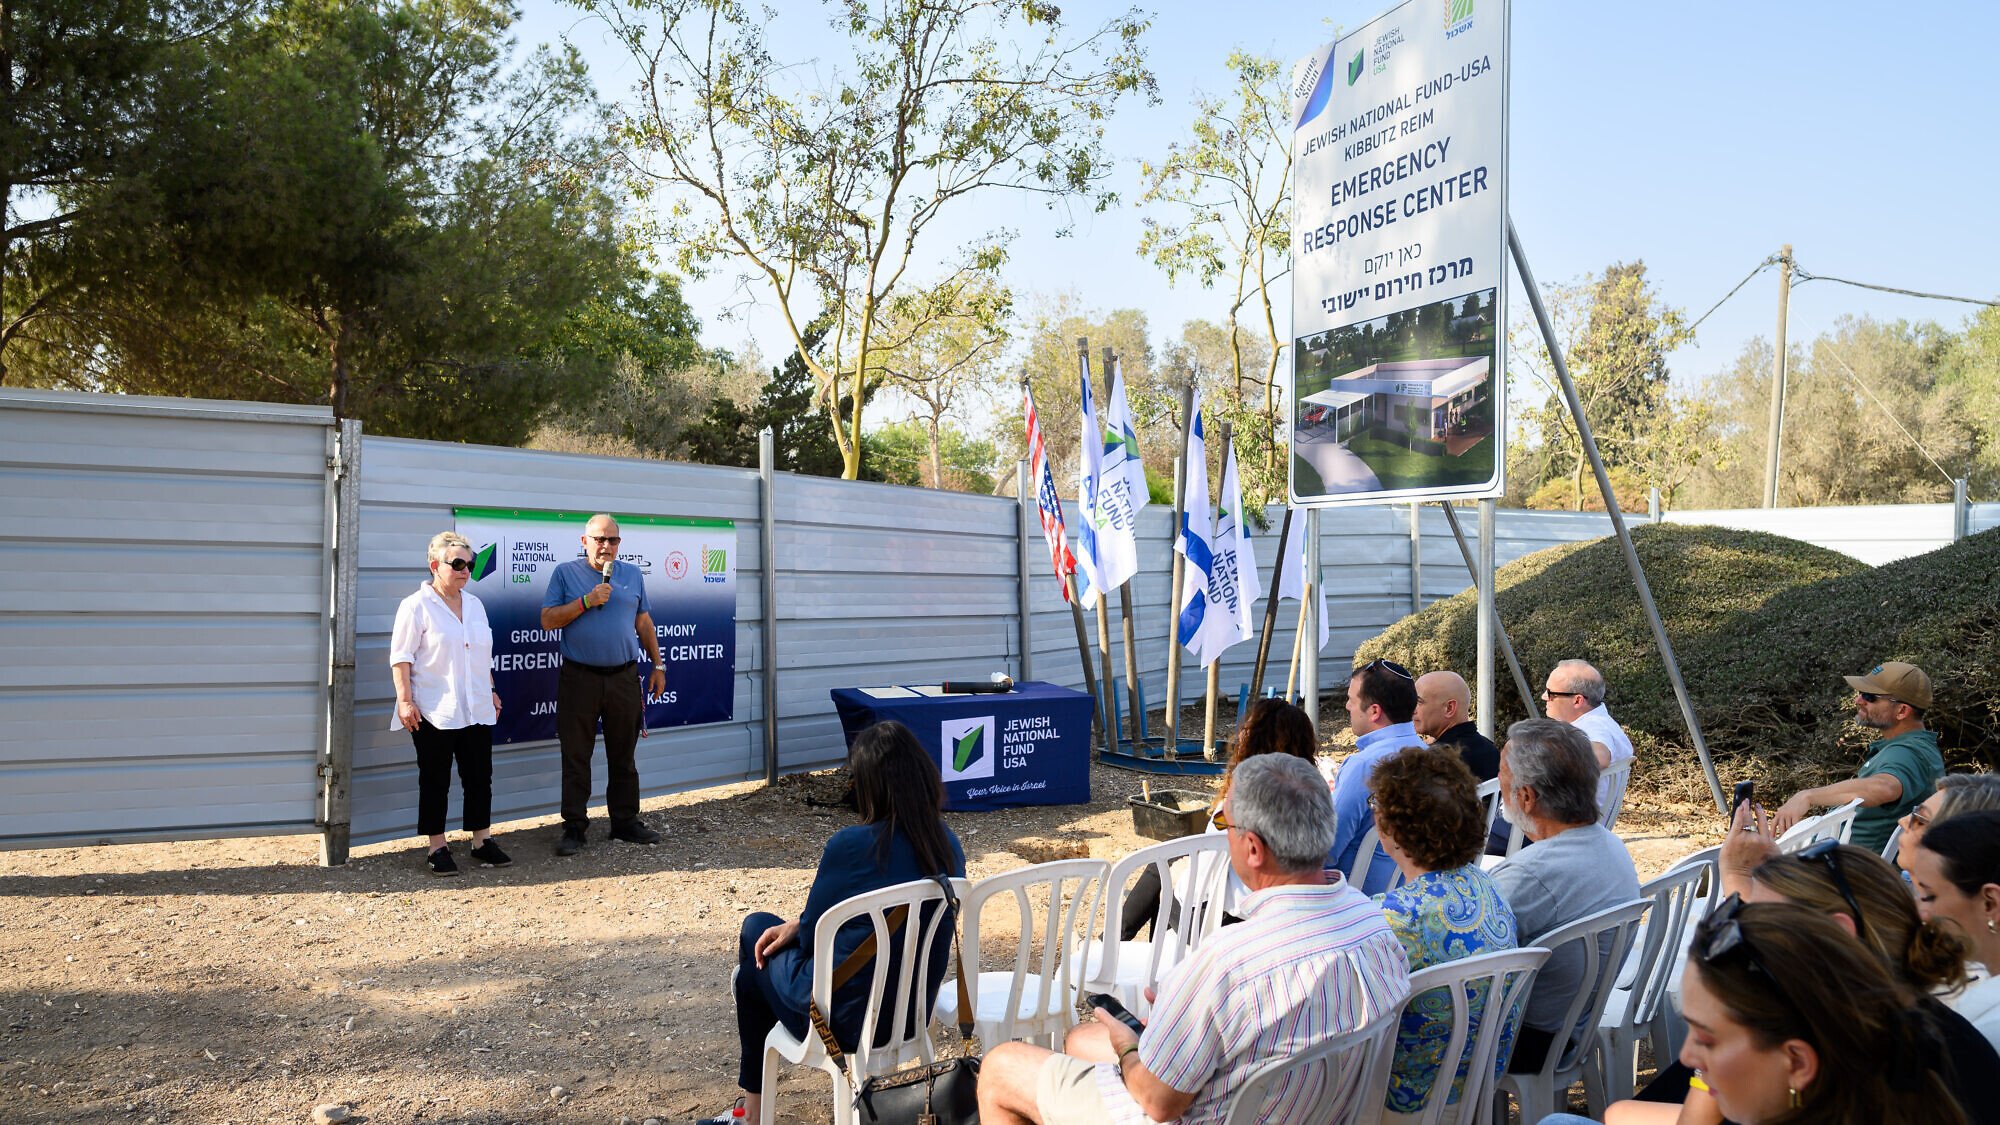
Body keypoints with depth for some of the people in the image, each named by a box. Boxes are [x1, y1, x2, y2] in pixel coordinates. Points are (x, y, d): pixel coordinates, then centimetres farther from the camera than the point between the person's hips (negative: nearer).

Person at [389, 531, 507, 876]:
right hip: (433, 713, -6)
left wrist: (491, 691, 21)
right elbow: (401, 657, -9)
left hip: (476, 710, 6)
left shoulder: (475, 605, 13)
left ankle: (482, 841, 18)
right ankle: (436, 847, 12)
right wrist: (405, 701, -15)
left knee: (480, 777, 8)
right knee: (435, 781, 3)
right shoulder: (417, 606, -6)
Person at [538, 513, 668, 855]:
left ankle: (625, 821, 18)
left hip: (624, 678, 3)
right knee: (576, 758, 2)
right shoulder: (566, 573, 3)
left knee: (623, 757, 9)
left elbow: (644, 623, 15)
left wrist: (658, 665, 11)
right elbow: (548, 619, -5)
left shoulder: (632, 575, 12)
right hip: (579, 679, -3)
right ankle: (575, 827, 9)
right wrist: (587, 601, -15)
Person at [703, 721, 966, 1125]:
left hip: (846, 1020, -6)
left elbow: (813, 935, -11)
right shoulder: (949, 848, -5)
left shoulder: (850, 846, -24)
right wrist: (799, 925, 8)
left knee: (757, 928, 21)